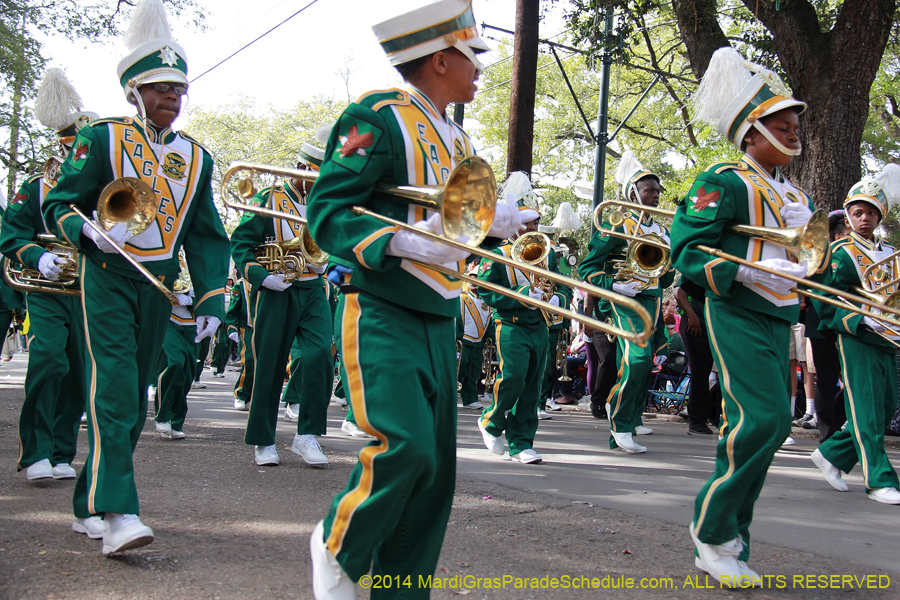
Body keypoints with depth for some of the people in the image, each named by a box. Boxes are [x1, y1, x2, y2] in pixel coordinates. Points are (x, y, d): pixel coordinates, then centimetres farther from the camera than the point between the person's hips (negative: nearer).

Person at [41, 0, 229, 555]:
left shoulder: (196, 158, 11)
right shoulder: (102, 139, -1)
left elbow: (207, 235, 13)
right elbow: (58, 205, 2)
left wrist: (211, 300, 5)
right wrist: (88, 231, -20)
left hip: (160, 287, 5)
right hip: (108, 279, -5)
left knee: (135, 397, 9)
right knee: (113, 390, -15)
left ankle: (90, 503, 23)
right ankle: (117, 513, -18)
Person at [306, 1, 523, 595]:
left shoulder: (458, 140, 19)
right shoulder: (379, 116, -7)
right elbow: (327, 212, -14)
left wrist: (494, 224, 5)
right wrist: (407, 242, -27)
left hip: (440, 323, 8)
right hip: (383, 317, -8)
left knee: (437, 470, 4)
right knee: (405, 448, -19)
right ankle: (338, 545, 9)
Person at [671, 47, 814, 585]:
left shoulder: (796, 195, 19)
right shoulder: (725, 183, -7)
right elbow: (688, 249, -15)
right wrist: (749, 271, -25)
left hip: (779, 321, 9)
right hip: (738, 317, -9)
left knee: (772, 427, 6)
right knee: (762, 419, -19)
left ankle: (728, 541, 16)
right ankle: (712, 532, -3)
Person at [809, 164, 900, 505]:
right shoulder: (841, 254, -4)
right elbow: (826, 302, -9)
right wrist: (863, 319, -19)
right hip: (856, 341, -7)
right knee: (866, 411, -6)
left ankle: (830, 454, 21)